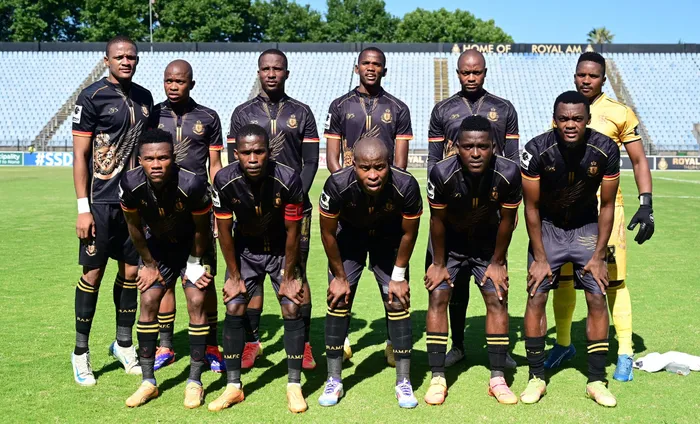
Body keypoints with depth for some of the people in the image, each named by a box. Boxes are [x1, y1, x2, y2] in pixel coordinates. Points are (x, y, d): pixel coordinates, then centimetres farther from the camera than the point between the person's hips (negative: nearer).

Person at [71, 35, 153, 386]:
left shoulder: (144, 98, 11)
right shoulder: (92, 97, -7)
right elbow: (80, 155, -8)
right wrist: (83, 208, -13)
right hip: (101, 202, -5)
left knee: (131, 271, 10)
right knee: (93, 274, 0)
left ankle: (123, 343, 24)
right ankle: (80, 351, 13)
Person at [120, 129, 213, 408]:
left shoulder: (192, 184, -36)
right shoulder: (131, 184, -27)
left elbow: (202, 229, -17)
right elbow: (134, 227, -8)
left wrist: (194, 264, -7)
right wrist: (148, 264, -1)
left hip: (192, 246, -3)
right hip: (158, 244, 3)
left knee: (196, 301, -11)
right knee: (148, 301, -5)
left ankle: (195, 382, 1)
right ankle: (148, 382, 7)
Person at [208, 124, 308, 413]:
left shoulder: (288, 180, -30)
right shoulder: (225, 181, -25)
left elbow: (293, 232, -18)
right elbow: (225, 231, -11)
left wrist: (288, 276, -11)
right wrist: (234, 276, -7)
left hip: (281, 250, -1)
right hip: (245, 249, 2)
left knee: (292, 309, -9)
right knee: (234, 309, -5)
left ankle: (294, 386, 2)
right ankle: (233, 386, 7)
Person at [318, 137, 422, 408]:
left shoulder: (406, 186, -36)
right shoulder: (337, 185, -37)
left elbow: (408, 234, -15)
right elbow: (328, 233, -18)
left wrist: (398, 276, -8)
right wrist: (340, 276, -9)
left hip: (389, 239, 0)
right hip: (349, 236, 0)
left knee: (398, 305, -4)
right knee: (338, 303, -3)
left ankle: (403, 382, 9)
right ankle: (333, 381, 10)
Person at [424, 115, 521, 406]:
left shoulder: (508, 173, -28)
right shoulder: (443, 173, -32)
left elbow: (507, 220, -12)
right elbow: (437, 220, -16)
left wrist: (497, 262, -5)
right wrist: (438, 263, -8)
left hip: (488, 243, 1)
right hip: (449, 242, -1)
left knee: (497, 300, -4)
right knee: (438, 298, -8)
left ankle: (497, 379, 7)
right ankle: (437, 379, -1)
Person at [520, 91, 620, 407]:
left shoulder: (605, 150, -21)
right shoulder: (537, 150, -25)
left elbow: (607, 206, -9)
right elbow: (532, 207, -15)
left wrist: (598, 256, -9)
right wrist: (539, 258, -13)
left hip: (586, 228, 1)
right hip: (547, 227, -1)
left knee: (597, 298, -3)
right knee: (536, 297, -7)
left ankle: (597, 380, 8)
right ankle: (536, 377, 5)